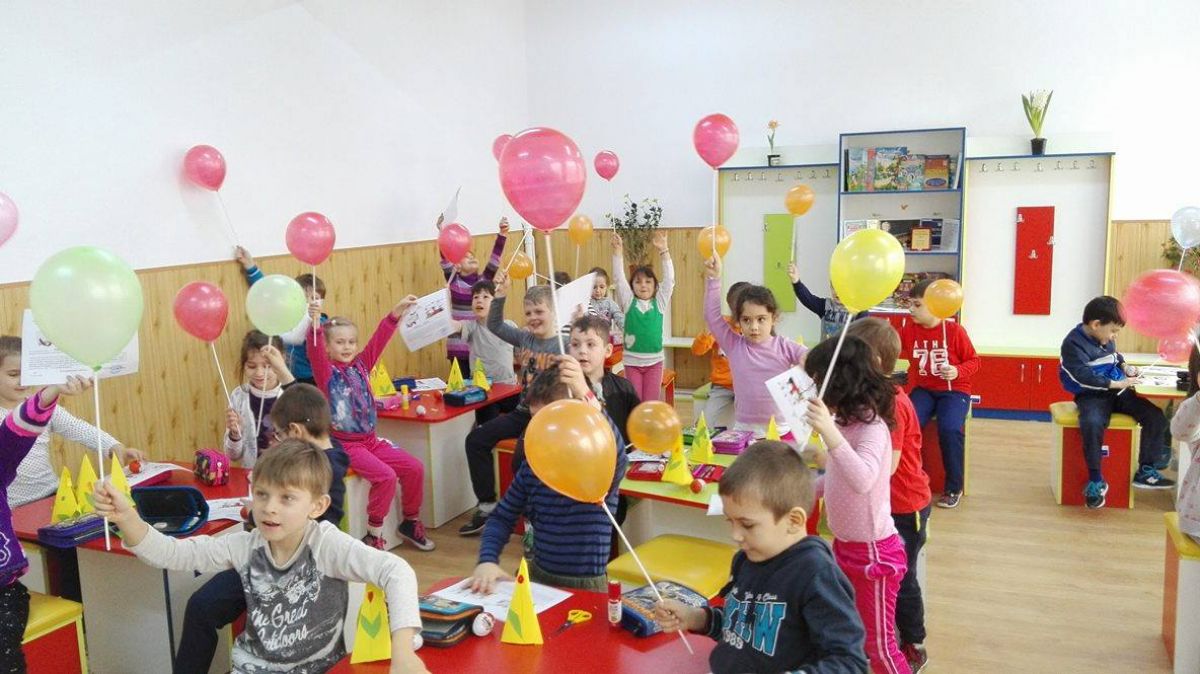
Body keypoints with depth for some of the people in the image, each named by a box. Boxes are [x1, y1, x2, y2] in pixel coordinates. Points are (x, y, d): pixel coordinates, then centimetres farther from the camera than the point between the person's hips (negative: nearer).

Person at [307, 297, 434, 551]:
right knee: (385, 476, -25)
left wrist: (396, 312, -8)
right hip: (345, 444, -7)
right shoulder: (326, 372, -8)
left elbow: (378, 340, 1)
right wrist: (314, 326, -46)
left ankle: (410, 522, 20)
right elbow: (315, 352, -27)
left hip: (371, 440, 7)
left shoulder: (360, 365, 8)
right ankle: (373, 535, -8)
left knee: (414, 468, 0)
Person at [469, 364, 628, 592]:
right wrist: (487, 560, -9)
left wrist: (586, 396, -54)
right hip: (537, 578, 5)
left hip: (586, 588, -5)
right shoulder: (532, 467, 3)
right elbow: (502, 517, 10)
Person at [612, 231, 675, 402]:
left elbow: (669, 279, -8)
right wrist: (618, 251, -18)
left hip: (654, 360, 0)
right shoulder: (629, 302, 1)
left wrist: (663, 250, -16)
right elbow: (619, 279, -7)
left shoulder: (659, 302, 1)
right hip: (632, 361, 0)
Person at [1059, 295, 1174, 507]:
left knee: (1155, 416, -5)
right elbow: (1084, 377, -24)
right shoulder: (1073, 344, -16)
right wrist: (1117, 384, -24)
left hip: (1116, 392, 8)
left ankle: (1145, 471, 8)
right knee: (1092, 425, -37)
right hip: (1091, 395, -8)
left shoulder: (1106, 339, 7)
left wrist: (1125, 366, 10)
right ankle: (1096, 481, -22)